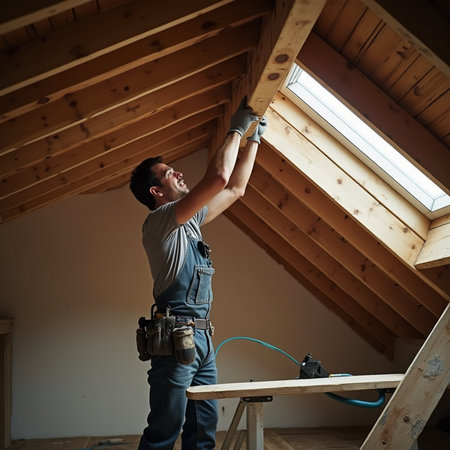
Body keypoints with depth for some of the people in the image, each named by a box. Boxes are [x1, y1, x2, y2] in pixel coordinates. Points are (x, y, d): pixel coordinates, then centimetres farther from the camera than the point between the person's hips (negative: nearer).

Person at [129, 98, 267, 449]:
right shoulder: (159, 220, -9)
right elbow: (219, 177, -20)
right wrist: (236, 131, -6)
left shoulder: (189, 221, 18)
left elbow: (235, 188, 22)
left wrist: (254, 139, 22)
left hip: (202, 338, 9)